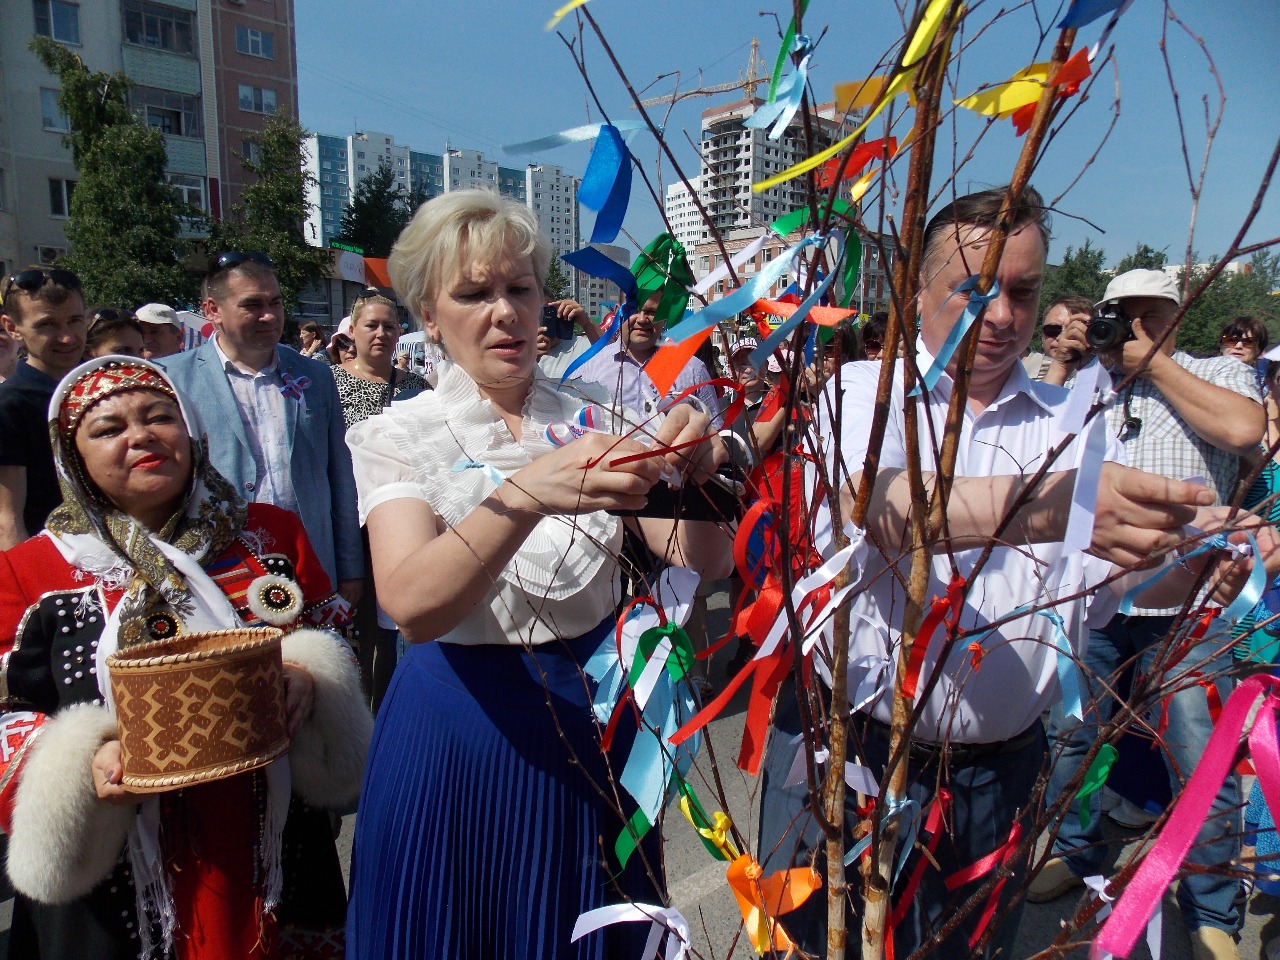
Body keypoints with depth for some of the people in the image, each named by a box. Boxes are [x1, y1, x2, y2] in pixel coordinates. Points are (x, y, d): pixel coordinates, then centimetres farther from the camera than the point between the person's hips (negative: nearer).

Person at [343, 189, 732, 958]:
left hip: (593, 722, 2)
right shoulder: (398, 437, -8)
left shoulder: (598, 422, -1)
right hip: (456, 731, -2)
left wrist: (692, 477, -31)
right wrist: (525, 494, -42)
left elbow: (706, 561, -10)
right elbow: (412, 604, -26)